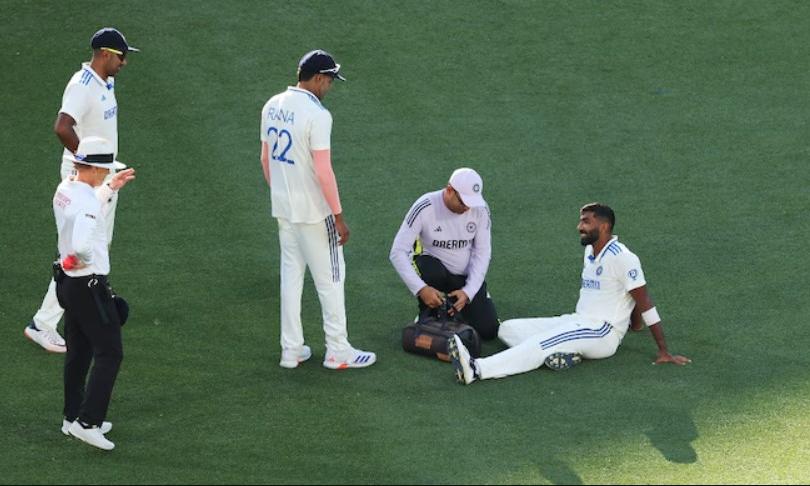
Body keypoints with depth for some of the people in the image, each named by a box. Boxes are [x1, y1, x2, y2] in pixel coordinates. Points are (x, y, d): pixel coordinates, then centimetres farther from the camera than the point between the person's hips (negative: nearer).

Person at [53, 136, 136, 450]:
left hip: (67, 281, 10)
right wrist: (83, 259, -18)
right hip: (90, 286, -10)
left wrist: (111, 188, 27)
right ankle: (87, 422, -9)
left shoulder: (64, 190, 4)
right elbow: (82, 245, -39)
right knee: (109, 353, -5)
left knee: (78, 352, 19)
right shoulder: (86, 201, -26)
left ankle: (72, 418, 28)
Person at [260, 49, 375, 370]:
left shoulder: (272, 106, 3)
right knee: (330, 279, 4)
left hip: (283, 209, 7)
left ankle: (291, 350, 18)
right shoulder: (316, 115, -21)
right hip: (313, 211, -7)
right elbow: (323, 171, -22)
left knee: (290, 276, 15)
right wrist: (339, 217, -15)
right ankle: (337, 352, 11)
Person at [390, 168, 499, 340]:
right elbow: (397, 252, -24)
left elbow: (482, 253, -6)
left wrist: (468, 292, -19)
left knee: (489, 330, -12)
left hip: (466, 277, 2)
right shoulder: (425, 208, -23)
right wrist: (421, 289, -34)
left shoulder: (480, 208, -12)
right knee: (432, 270, -39)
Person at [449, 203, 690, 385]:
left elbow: (645, 304, -14)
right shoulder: (590, 250, 16)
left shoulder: (622, 258, -12)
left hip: (603, 332, -9)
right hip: (576, 322, 9)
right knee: (508, 328, -6)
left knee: (540, 343, -32)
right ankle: (563, 350, -31)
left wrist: (664, 352, -15)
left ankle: (477, 370, -51)